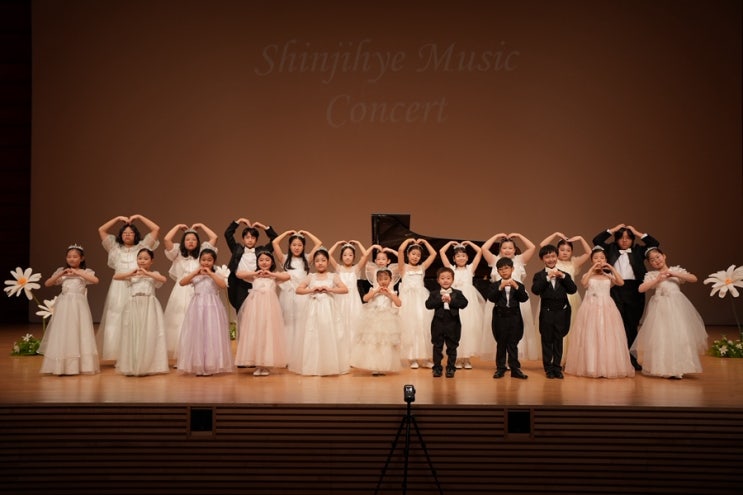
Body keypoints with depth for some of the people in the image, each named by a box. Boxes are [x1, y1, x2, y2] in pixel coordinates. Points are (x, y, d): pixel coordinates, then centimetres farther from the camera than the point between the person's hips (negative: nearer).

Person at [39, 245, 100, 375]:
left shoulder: (85, 272, 3)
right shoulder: (61, 271, 10)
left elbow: (95, 280, -16)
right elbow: (47, 284, 4)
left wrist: (78, 273, -16)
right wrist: (60, 274, -7)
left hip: (79, 305, -2)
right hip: (64, 305, 2)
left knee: (79, 333, -1)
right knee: (62, 334, 1)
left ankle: (81, 365, 4)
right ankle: (62, 365, 6)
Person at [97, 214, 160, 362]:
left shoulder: (141, 247, 11)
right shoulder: (115, 247, 17)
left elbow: (156, 229, 6)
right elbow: (101, 230, 17)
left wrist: (139, 217, 9)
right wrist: (118, 218, 14)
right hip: (119, 289, 2)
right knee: (117, 320, -3)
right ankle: (118, 355, -1)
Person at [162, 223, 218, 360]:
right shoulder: (178, 254, 11)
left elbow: (214, 237, 7)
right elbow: (166, 239, -2)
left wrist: (201, 226, 16)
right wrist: (178, 227, 10)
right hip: (181, 294, 0)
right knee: (180, 323, -4)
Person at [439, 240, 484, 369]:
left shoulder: (470, 268, 13)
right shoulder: (451, 268, 12)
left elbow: (479, 252, 9)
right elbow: (441, 252, 9)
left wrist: (469, 243, 19)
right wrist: (450, 243, 20)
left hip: (469, 301, 1)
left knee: (470, 327, -1)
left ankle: (467, 359, 7)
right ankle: (458, 358, 6)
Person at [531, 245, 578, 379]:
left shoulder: (564, 275, 7)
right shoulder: (539, 275, 0)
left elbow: (573, 290, -5)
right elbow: (535, 290, -16)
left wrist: (563, 277, -15)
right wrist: (547, 277, -21)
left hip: (561, 312, 2)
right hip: (546, 312, -2)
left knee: (558, 341, 8)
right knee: (547, 341, 5)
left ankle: (557, 367, 17)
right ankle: (548, 368, 13)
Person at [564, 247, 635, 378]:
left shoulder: (609, 276, 9)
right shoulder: (588, 275, 5)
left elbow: (621, 282, -9)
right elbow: (583, 283, -17)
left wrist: (612, 269, -8)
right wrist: (592, 269, -15)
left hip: (606, 308, 2)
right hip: (591, 308, -1)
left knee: (608, 337, 0)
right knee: (590, 338, -2)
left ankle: (609, 367, 6)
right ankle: (591, 367, 3)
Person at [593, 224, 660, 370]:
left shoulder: (638, 251, 14)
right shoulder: (611, 250, 12)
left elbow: (655, 244, 6)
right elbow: (596, 240, 3)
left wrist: (637, 233, 7)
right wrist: (613, 230, 5)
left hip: (635, 291, 1)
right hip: (615, 290, -1)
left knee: (632, 326, 7)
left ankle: (631, 358, 15)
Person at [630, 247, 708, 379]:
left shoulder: (676, 270, 11)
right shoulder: (651, 275, 7)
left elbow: (694, 278, -1)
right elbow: (641, 289, -7)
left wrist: (674, 274, -8)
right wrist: (657, 280, -13)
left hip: (677, 307, 1)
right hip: (661, 308, -1)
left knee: (680, 335, -2)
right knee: (661, 337, -5)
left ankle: (679, 367, 8)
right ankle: (665, 368, 2)